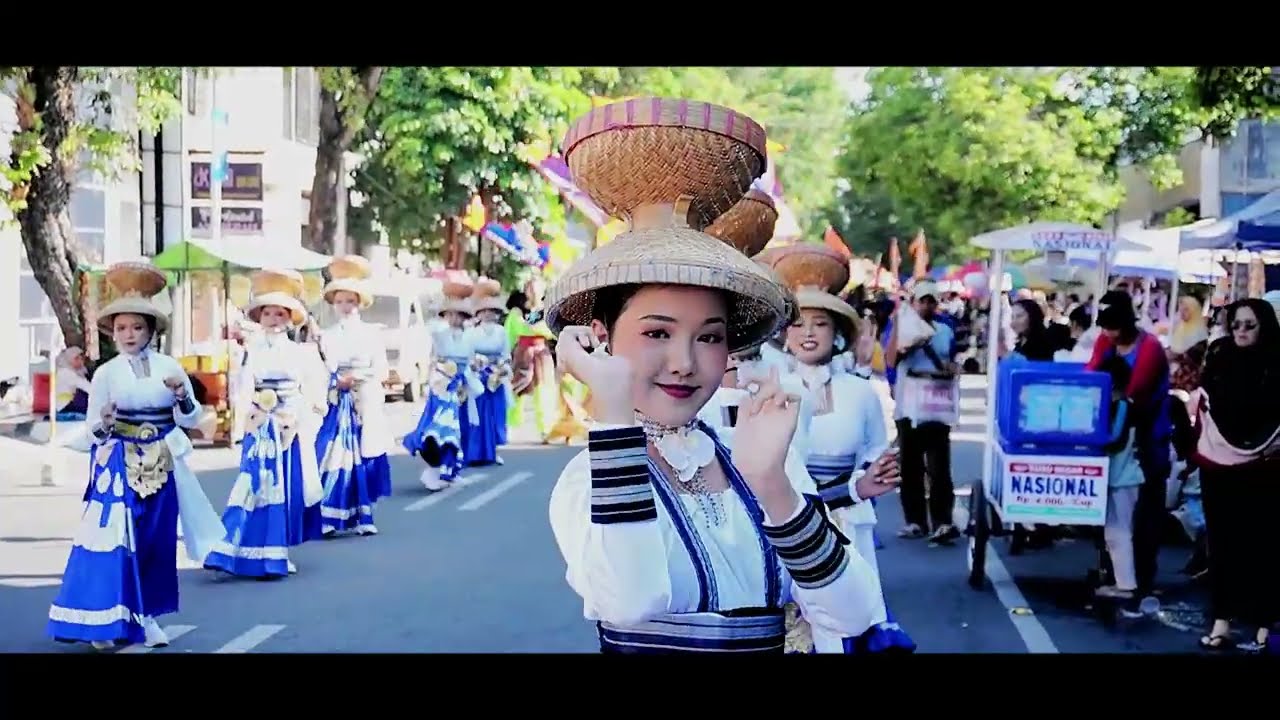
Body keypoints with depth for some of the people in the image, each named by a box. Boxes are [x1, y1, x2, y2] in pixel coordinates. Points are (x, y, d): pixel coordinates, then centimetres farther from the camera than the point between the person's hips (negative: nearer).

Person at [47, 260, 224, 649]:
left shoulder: (169, 366, 2)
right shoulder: (106, 373, -4)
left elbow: (190, 419, 4)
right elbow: (94, 430, -3)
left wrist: (181, 395, -15)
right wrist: (104, 425, -25)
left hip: (161, 465, 3)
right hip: (119, 465, -3)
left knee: (156, 540, 7)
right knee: (115, 539, -8)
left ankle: (145, 616, 18)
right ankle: (103, 619, 0)